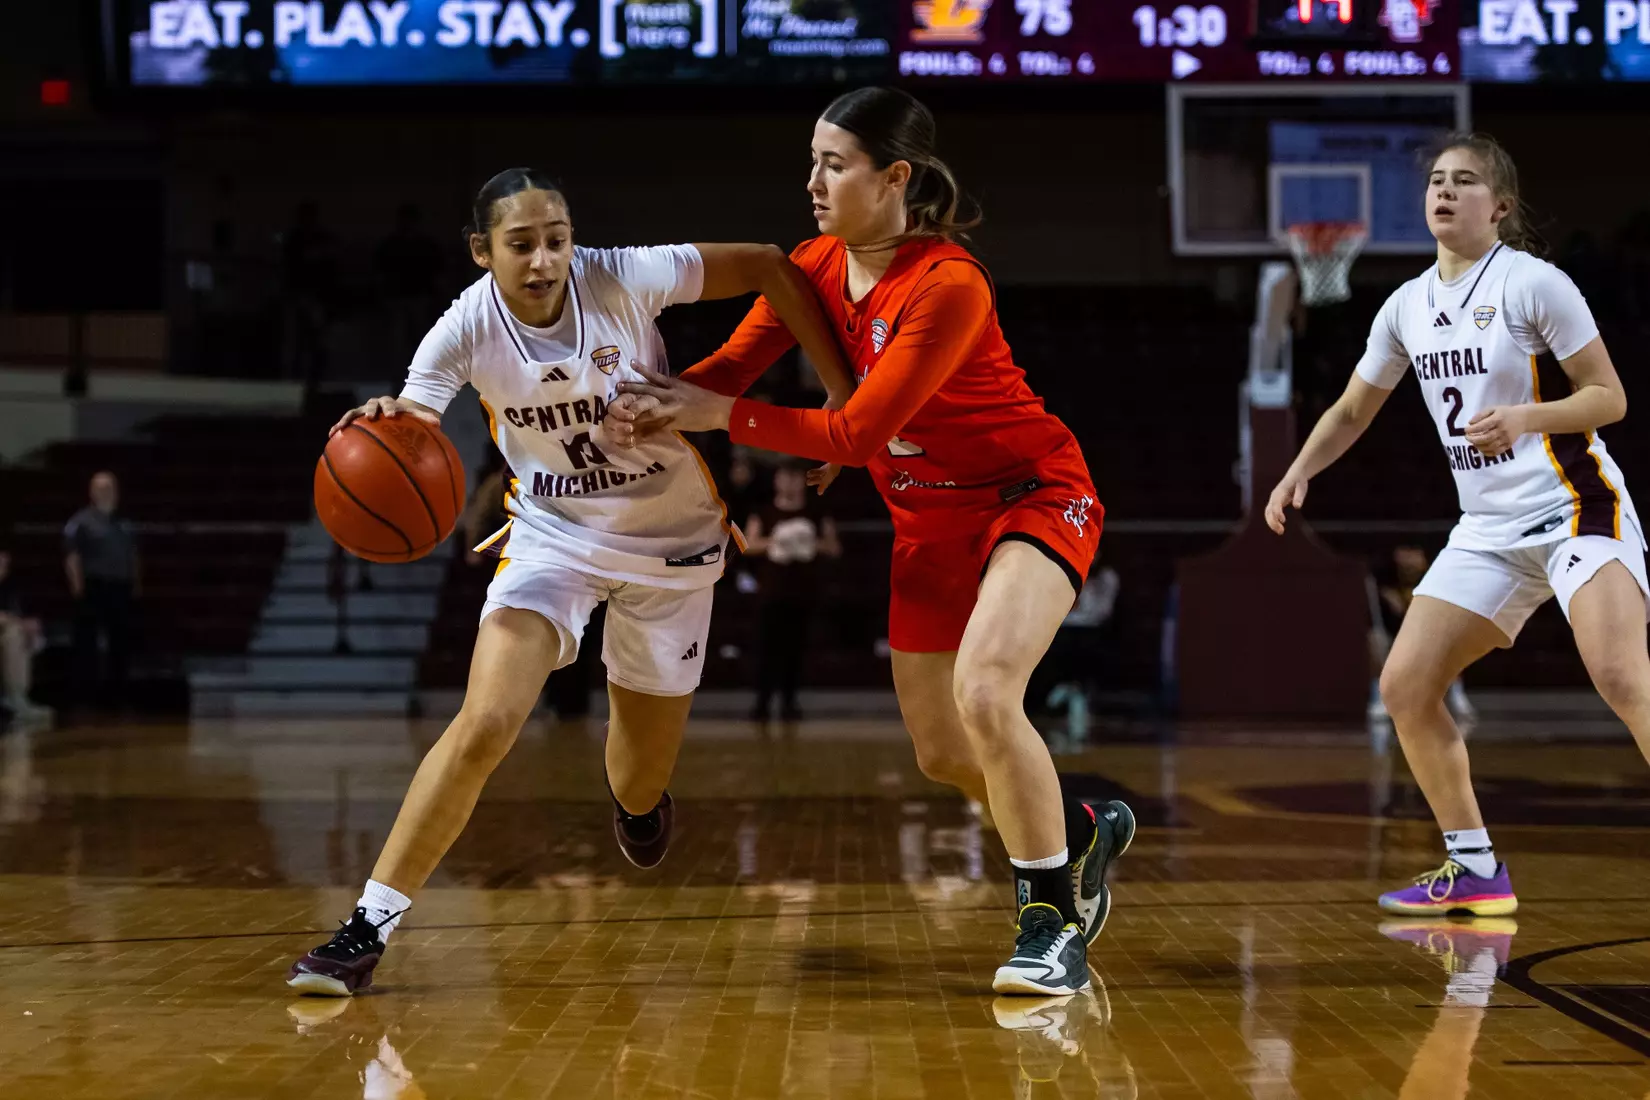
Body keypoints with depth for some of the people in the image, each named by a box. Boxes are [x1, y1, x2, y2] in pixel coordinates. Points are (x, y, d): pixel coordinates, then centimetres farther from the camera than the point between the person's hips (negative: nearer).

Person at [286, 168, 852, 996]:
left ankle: (638, 800, 53)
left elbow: (769, 267, -15)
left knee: (640, 784, 12)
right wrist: (386, 427, -53)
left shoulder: (622, 279, -22)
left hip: (671, 542, 1)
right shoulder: (465, 330, -19)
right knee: (484, 725, -22)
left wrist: (842, 395, -17)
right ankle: (368, 928, -14)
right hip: (552, 534, 0)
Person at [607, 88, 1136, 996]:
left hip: (1033, 495, -8)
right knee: (942, 754, 10)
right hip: (930, 522, 8)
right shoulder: (817, 267, -4)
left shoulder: (949, 286, -26)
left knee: (984, 691, -30)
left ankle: (1052, 926, -16)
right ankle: (1082, 829, 39)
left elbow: (857, 432, -26)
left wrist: (721, 416, -22)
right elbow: (729, 368, -6)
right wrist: (653, 408, -25)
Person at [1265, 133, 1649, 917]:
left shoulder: (1533, 283, -10)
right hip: (1491, 528, 7)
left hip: (1575, 507, -7)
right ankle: (1474, 872, 12)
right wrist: (1298, 473, 4)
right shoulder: (1408, 306, 8)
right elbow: (1352, 411, 20)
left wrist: (1524, 418, -26)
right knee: (1404, 686, 0)